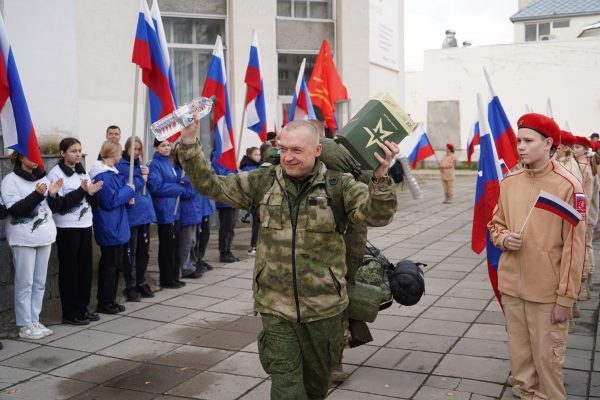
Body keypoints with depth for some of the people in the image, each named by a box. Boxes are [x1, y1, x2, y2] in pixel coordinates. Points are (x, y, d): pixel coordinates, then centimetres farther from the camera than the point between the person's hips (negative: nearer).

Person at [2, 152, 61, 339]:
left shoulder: (43, 178, 8)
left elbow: (52, 207, 13)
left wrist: (52, 195, -8)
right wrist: (37, 195, -24)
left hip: (44, 235, 6)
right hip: (23, 238, -5)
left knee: (40, 282, 10)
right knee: (24, 283, 0)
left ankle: (35, 321, 20)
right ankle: (25, 326, 8)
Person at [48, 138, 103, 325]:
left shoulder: (83, 172, 12)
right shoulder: (56, 174, -8)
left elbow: (93, 203, 12)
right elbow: (58, 204, -16)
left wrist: (92, 193, -9)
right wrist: (81, 191, -20)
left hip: (85, 225, 6)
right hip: (67, 228, -6)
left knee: (85, 268, 8)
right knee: (69, 269, 0)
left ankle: (82, 308, 19)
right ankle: (70, 313, 7)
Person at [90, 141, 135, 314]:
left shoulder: (112, 172, 13)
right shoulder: (103, 176, -19)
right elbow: (109, 201, -21)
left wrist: (128, 196, 3)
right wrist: (129, 191, -12)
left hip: (116, 227, 10)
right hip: (110, 228, -10)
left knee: (116, 265, 15)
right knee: (109, 265, -1)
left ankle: (110, 300, 24)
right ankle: (104, 303, 9)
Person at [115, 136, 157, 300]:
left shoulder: (140, 164, 15)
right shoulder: (120, 165, -7)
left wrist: (146, 174, -5)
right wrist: (141, 180, -9)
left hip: (145, 212, 7)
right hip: (131, 214, -7)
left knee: (143, 251, 13)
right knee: (130, 252, 1)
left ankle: (141, 282, 25)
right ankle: (130, 286, 11)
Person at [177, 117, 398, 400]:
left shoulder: (338, 185, -6)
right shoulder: (263, 181, 0)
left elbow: (375, 215, -18)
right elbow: (212, 185, 3)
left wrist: (380, 178, -36)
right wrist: (189, 144, -8)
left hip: (323, 307, 0)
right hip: (275, 306, 0)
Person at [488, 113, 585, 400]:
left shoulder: (567, 186, -12)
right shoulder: (509, 182, 3)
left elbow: (573, 246, -11)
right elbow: (495, 225, 16)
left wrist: (566, 297, -11)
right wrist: (504, 238, -8)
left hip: (547, 291, -5)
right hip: (511, 285, 5)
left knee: (547, 356, 6)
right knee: (519, 353, 16)